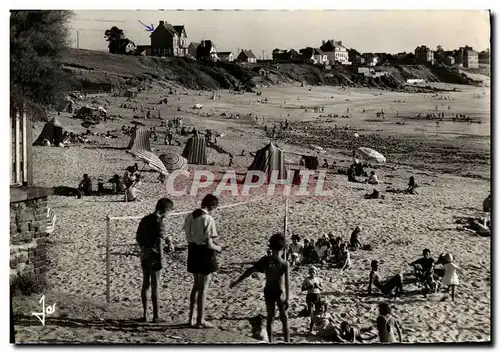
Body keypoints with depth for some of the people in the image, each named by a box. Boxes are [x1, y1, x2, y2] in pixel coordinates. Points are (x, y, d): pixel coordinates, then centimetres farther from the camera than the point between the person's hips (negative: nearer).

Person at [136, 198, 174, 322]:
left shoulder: (145, 219, 7)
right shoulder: (159, 222, -16)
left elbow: (137, 238, 13)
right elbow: (159, 242, -21)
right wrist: (161, 258, -16)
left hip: (144, 255, 7)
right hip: (154, 256, -7)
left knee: (145, 284, 14)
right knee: (155, 286, 1)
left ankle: (145, 314, 19)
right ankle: (156, 316, 8)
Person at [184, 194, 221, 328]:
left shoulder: (190, 216, 3)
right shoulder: (208, 219, -20)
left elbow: (188, 236, 10)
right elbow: (209, 244, -21)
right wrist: (217, 248, -2)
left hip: (193, 252, 7)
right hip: (205, 254, -7)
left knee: (196, 285, 21)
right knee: (203, 288, 5)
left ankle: (191, 317, 28)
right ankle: (200, 321, 15)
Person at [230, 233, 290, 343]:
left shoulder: (265, 260, -7)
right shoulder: (284, 264, -16)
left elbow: (249, 271, -5)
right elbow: (286, 282, -20)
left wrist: (237, 281, 1)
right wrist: (287, 298, -18)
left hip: (268, 291, 3)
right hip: (280, 292, -3)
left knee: (270, 317, 14)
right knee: (284, 318, 10)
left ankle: (270, 341, 17)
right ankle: (287, 341, 12)